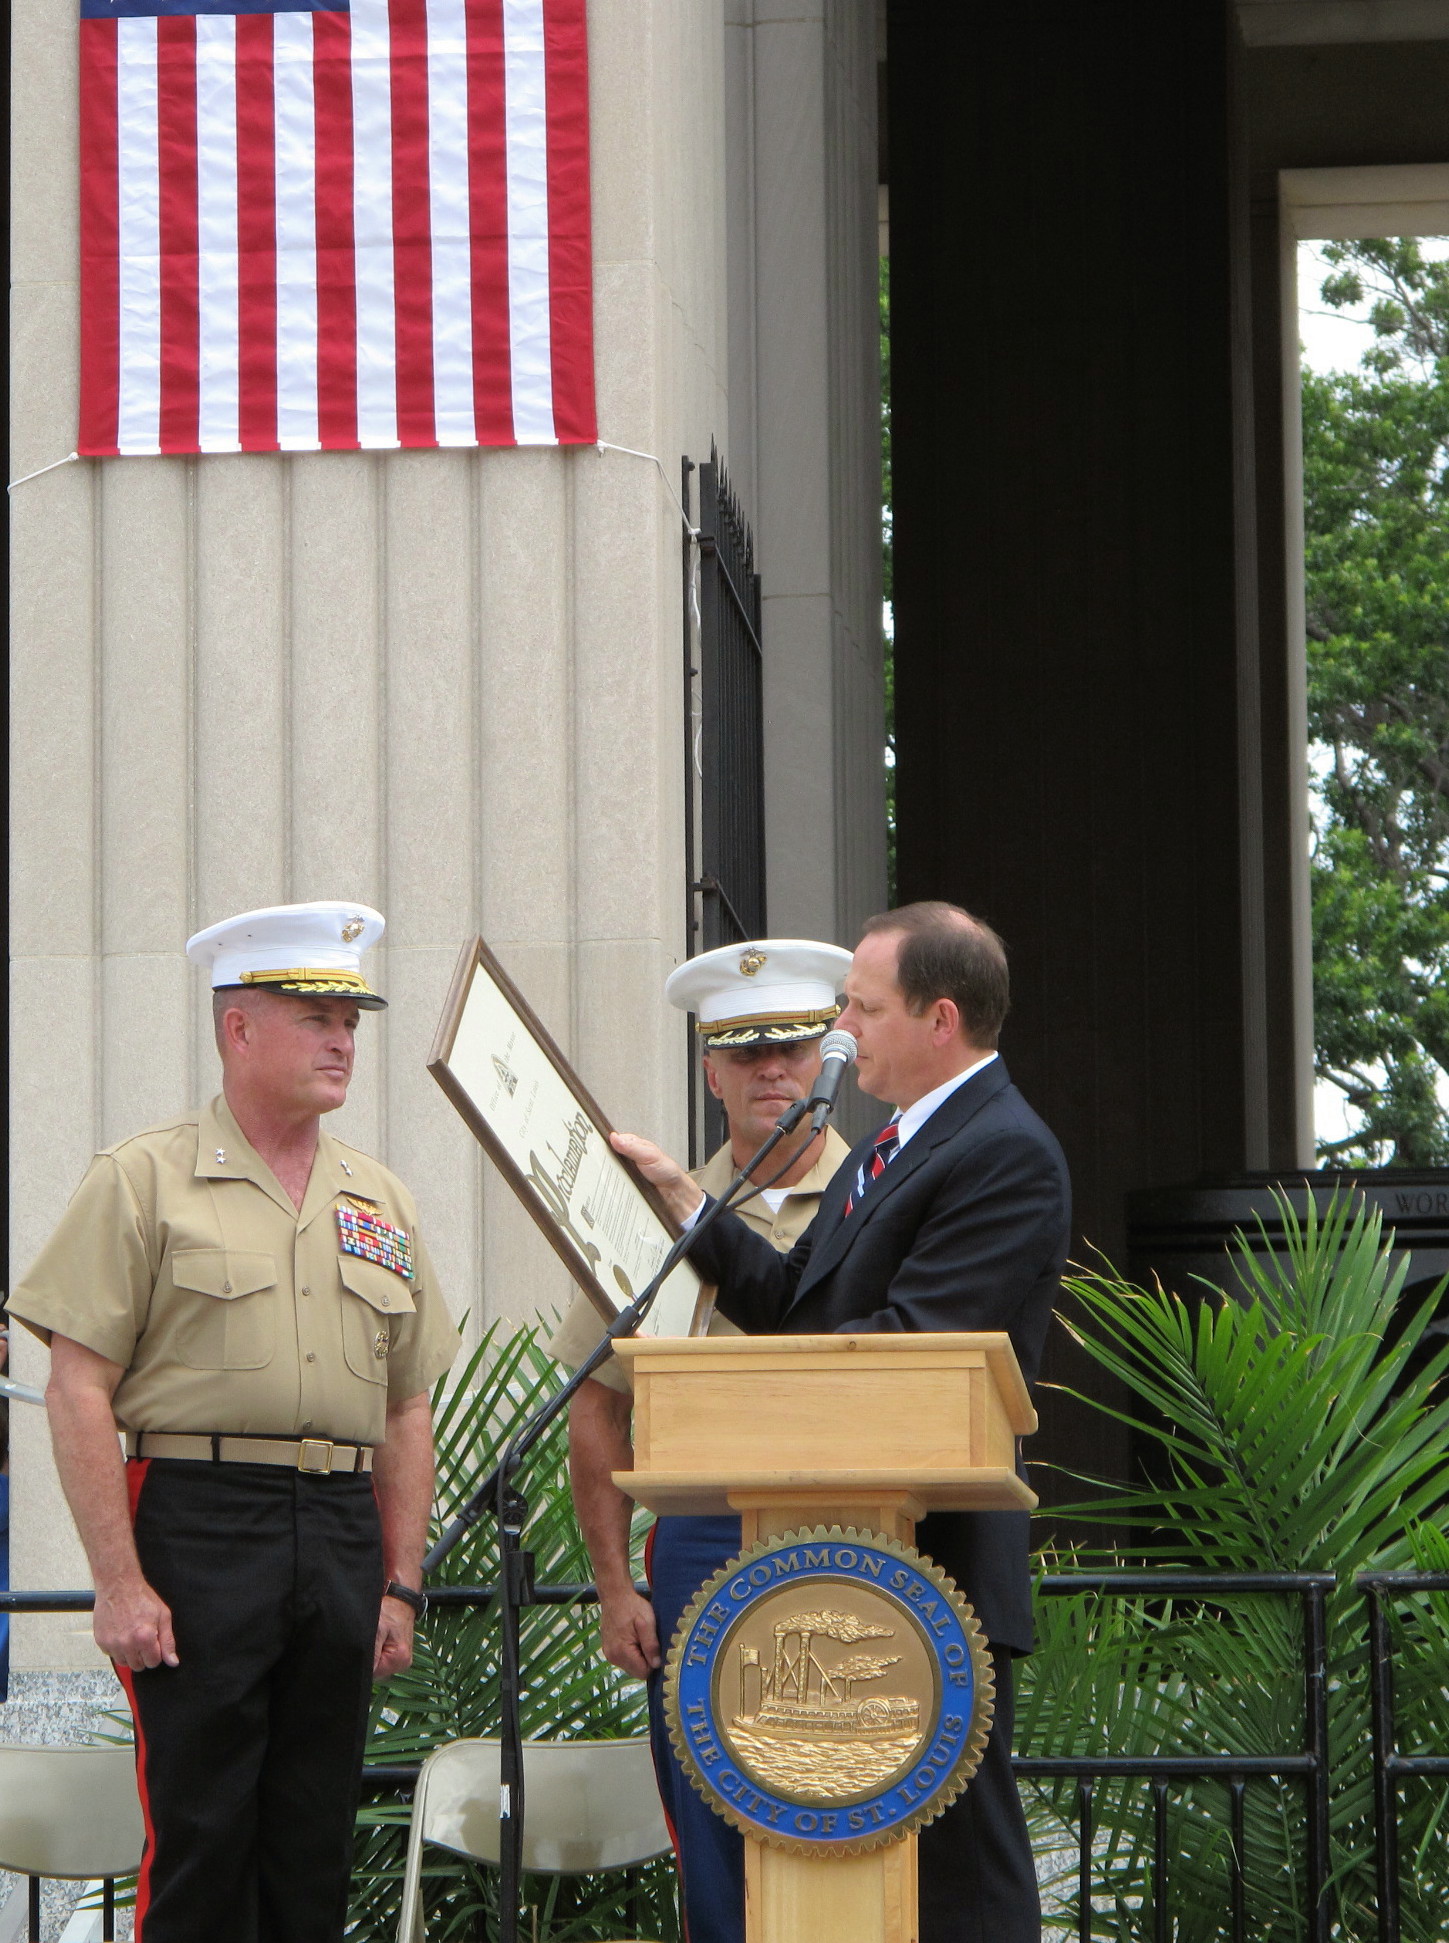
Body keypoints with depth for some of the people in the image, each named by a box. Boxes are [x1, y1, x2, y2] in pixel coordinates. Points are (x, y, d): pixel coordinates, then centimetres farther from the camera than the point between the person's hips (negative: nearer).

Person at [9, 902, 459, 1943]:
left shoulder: (381, 1201, 15)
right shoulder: (144, 1180, -1)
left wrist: (401, 1585, 9)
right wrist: (121, 1581, -13)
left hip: (343, 1535, 5)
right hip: (199, 1522, -5)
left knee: (316, 1847, 7)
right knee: (200, 1839, -5)